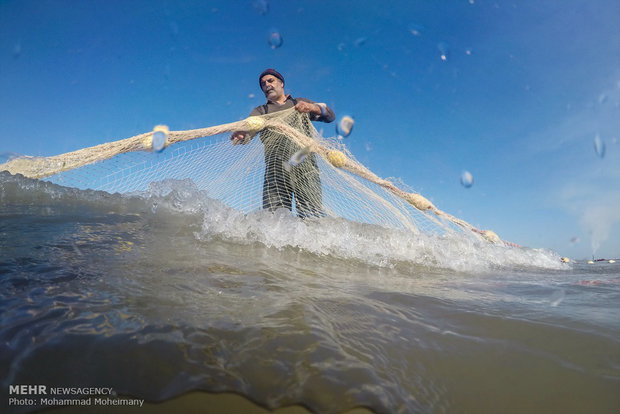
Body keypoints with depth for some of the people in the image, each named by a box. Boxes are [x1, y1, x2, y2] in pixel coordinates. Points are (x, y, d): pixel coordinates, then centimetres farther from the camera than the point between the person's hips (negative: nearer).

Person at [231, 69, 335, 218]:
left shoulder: (299, 103, 27)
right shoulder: (261, 111, 27)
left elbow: (330, 116, 16)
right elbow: (249, 128, 6)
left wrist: (312, 107, -6)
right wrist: (241, 135, -19)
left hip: (305, 165, 0)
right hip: (276, 166, 1)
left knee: (313, 217, -14)